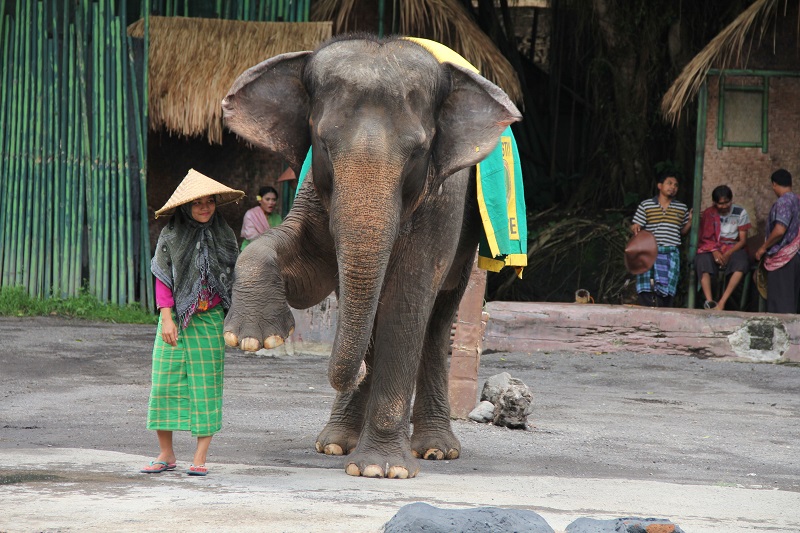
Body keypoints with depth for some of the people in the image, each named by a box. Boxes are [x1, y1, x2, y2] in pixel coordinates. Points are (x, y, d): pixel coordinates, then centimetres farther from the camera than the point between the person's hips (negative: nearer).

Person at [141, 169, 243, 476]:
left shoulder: (224, 236, 5)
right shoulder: (171, 237, 1)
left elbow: (232, 278, 9)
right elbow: (162, 280, 1)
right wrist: (166, 319, -7)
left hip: (209, 320, 0)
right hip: (175, 319, 0)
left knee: (206, 386, -2)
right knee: (165, 382, -2)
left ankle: (199, 459, 1)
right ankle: (166, 455, 9)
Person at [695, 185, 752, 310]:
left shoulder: (740, 213, 3)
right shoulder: (708, 214, 5)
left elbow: (743, 240, 0)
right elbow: (704, 238, 2)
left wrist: (728, 254, -17)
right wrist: (714, 252, -19)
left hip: (733, 248, 0)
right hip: (712, 248, 0)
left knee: (742, 262, -36)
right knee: (702, 260, -35)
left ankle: (722, 302, -41)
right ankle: (709, 301, -45)